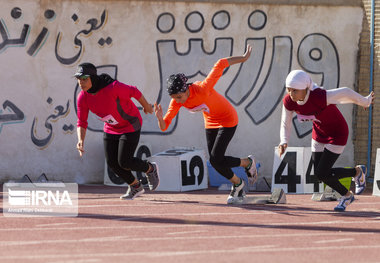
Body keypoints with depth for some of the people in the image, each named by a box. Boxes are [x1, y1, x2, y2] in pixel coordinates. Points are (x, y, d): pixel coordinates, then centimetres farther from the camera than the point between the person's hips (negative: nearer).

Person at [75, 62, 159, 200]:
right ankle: (136, 187, 28)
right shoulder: (83, 97, -17)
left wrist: (146, 106, 0)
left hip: (131, 125, -6)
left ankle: (150, 169, 23)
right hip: (111, 128, 6)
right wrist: (81, 141, -30)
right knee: (112, 162, 4)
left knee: (124, 162, -8)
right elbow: (81, 123, -11)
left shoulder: (113, 87, -34)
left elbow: (133, 91, -18)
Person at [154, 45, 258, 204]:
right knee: (216, 162, 6)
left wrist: (243, 58, -15)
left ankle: (248, 163, 14)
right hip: (211, 122, 6)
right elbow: (164, 127, -19)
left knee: (216, 160, -12)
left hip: (228, 120, -6)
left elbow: (220, 64, -26)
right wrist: (160, 118, -42)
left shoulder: (203, 89, -36)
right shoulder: (176, 101, -20)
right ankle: (238, 184, 30)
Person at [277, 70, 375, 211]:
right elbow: (285, 124, -4)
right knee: (319, 173, 8)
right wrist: (284, 142, -25)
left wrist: (365, 101, -5)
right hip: (319, 133, 6)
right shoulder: (289, 101, -20)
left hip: (338, 134, -6)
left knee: (322, 173, -9)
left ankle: (357, 171, 18)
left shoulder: (319, 97, -38)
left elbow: (345, 92, -22)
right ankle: (347, 195, 35)